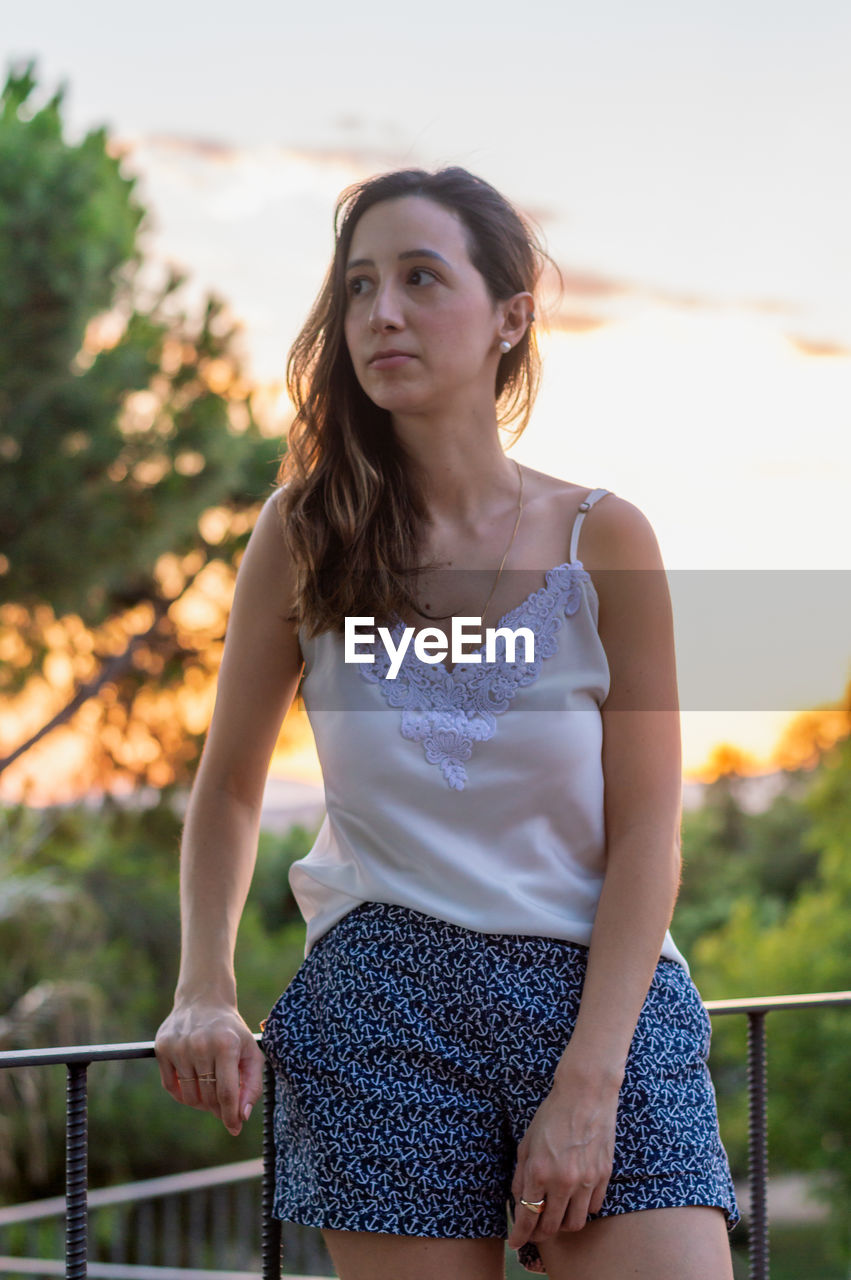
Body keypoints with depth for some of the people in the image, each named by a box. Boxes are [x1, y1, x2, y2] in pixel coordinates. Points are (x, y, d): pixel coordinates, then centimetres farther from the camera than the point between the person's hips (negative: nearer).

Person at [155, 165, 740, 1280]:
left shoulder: (604, 541, -1)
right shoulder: (304, 534, 3)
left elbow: (646, 837, -2)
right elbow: (229, 783, 12)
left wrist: (587, 1086, -11)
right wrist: (204, 988, -3)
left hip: (601, 989, 0)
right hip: (383, 999, 1)